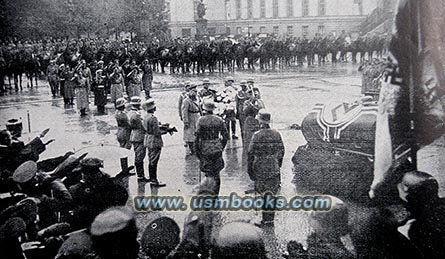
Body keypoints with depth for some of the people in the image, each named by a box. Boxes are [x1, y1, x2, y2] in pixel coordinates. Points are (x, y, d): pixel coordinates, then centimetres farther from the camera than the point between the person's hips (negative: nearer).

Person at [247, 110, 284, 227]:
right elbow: (281, 151, 9)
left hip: (261, 169, -4)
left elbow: (250, 153, -11)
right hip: (274, 169, 4)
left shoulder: (257, 136, -13)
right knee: (272, 193, 11)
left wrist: (249, 169, -1)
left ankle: (267, 220, 7)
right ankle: (270, 218, 17)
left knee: (264, 194, 3)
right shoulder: (276, 134, 1)